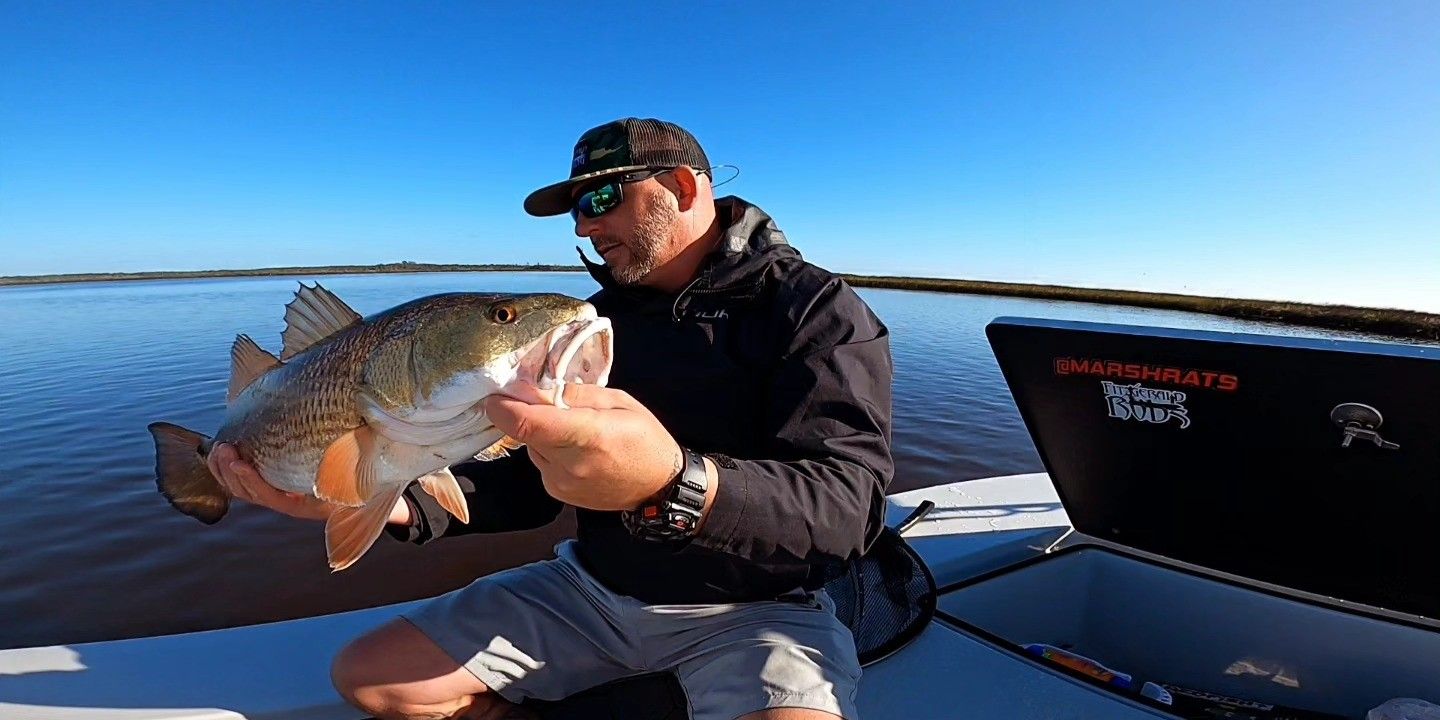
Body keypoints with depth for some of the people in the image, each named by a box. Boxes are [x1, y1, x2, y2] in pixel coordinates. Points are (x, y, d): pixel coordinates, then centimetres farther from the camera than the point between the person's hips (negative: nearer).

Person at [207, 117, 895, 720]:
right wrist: (395, 502, -11)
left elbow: (850, 503, -26)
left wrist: (674, 483, -44)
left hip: (754, 606, -4)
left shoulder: (817, 309, -12)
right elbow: (537, 481, 6)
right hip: (592, 585, 6)